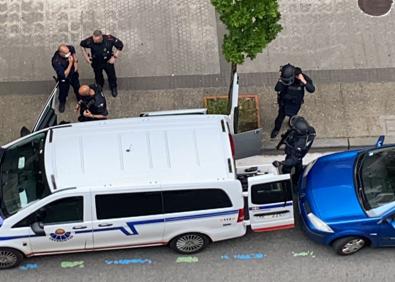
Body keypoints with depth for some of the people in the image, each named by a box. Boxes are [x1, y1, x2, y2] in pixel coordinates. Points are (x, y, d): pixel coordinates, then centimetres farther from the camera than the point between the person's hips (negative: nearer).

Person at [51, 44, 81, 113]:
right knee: (63, 91, 13)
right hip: (64, 78, -4)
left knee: (77, 88, 26)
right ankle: (62, 103, 47)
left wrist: (75, 63, -10)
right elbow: (65, 75, -37)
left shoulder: (70, 48, -28)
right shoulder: (56, 61, -42)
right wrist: (70, 63, -41)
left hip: (73, 74, 4)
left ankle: (80, 99, 57)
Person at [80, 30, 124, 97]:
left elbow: (120, 45, -17)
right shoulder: (90, 41, -32)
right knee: (98, 77, 24)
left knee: (112, 76, 21)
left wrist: (115, 57, -18)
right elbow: (82, 45, -9)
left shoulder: (109, 39, -34)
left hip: (108, 61, 0)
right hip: (96, 63, 0)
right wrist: (86, 56, -10)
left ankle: (114, 88, 51)